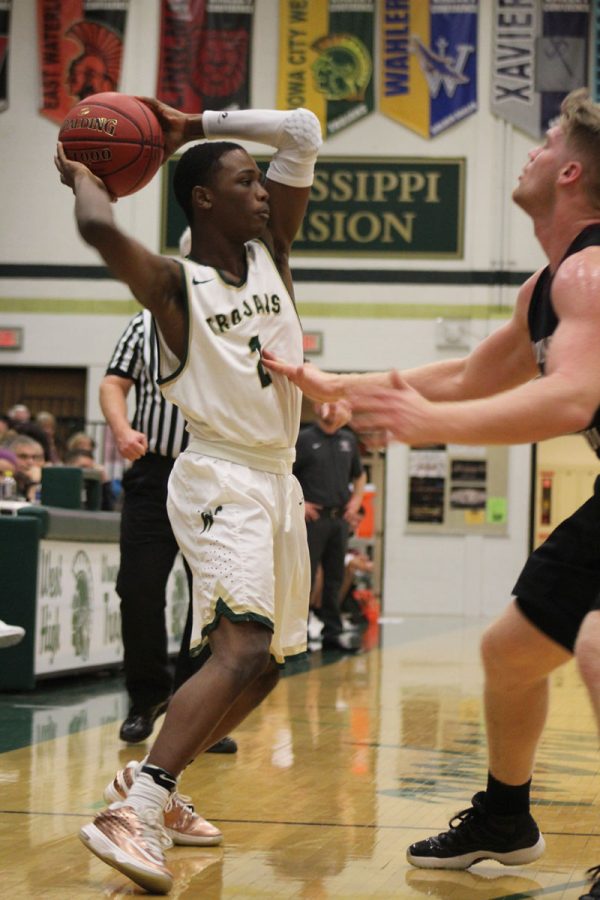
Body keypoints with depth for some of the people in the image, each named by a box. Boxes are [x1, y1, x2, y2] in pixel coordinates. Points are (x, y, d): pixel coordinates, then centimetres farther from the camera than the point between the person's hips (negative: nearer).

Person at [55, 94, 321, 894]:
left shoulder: (271, 251, 9)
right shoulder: (174, 283, -10)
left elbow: (302, 131, 6)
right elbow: (100, 229, -32)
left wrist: (191, 128, 4)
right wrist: (83, 176, -10)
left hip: (277, 479, 8)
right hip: (221, 478, -8)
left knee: (261, 664, 12)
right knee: (243, 649, -25)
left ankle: (156, 791, 23)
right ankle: (131, 811, -30)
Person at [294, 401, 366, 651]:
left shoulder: (348, 440, 13)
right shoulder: (304, 439, -4)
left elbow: (360, 476, 25)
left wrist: (356, 500, 10)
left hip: (340, 518, 5)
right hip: (313, 516, -5)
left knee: (335, 577, 9)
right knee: (306, 576, -5)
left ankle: (333, 632, 14)